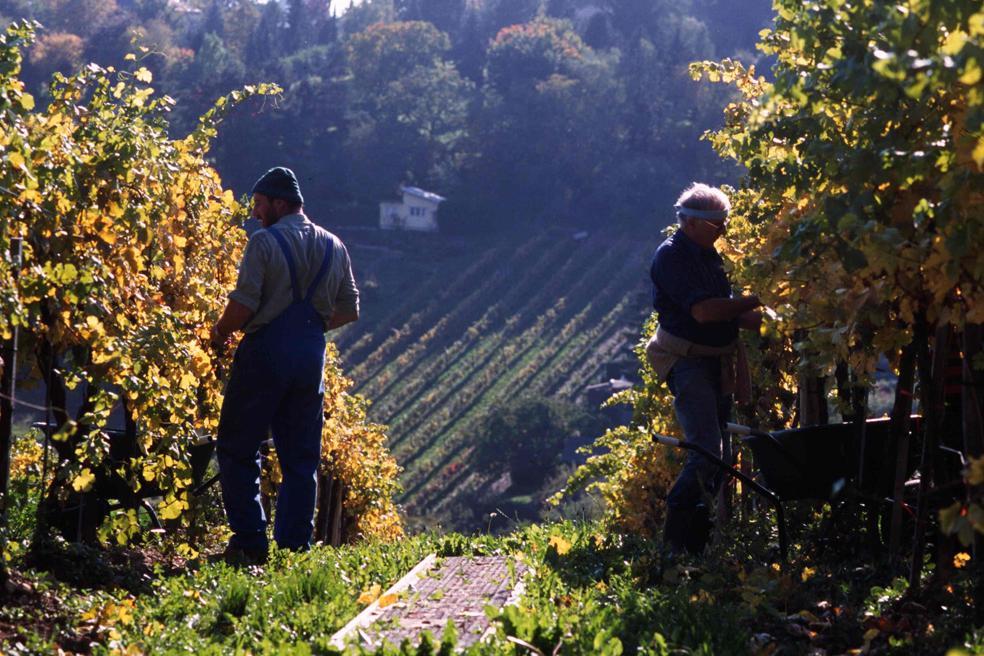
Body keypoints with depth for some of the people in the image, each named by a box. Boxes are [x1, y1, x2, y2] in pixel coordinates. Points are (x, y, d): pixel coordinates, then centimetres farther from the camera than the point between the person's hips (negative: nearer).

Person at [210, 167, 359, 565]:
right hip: (312, 354, 6)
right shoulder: (333, 247, 11)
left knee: (237, 450, 4)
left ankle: (250, 542, -2)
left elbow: (243, 305, -14)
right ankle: (295, 545, 9)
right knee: (301, 457, 11)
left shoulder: (265, 241, -8)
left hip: (266, 351, -5)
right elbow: (349, 310, 14)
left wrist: (220, 332, 4)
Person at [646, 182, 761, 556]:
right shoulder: (672, 256, -15)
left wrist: (762, 320, 3)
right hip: (687, 362, -9)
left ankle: (695, 538, 19)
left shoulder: (707, 254, 14)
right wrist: (756, 301, -20)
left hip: (716, 363, 9)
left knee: (720, 454, 11)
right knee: (706, 451, -19)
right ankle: (675, 538, -11)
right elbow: (703, 311, -25)